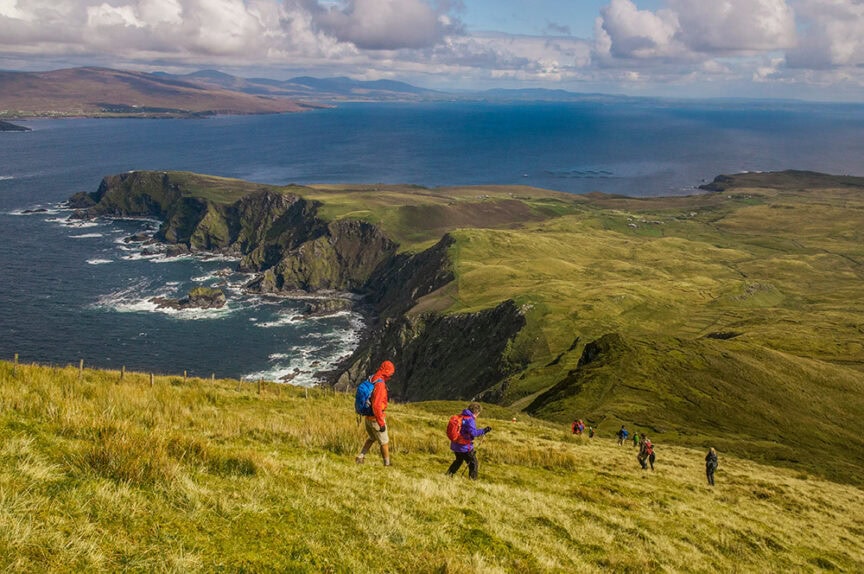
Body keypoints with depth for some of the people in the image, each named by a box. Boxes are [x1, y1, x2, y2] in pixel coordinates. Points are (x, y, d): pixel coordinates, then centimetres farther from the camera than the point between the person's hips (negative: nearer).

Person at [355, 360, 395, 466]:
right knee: (384, 442, 11)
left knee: (372, 438, 29)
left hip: (367, 417, 8)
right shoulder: (380, 385, -28)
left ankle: (360, 457, 25)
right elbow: (376, 406, -32)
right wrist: (381, 423, -26)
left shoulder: (371, 380, 2)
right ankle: (387, 464, 24)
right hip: (376, 419, -8)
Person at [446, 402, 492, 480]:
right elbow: (473, 433, -28)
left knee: (458, 461, 31)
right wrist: (484, 431, -22)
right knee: (474, 464, 7)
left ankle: (448, 474, 31)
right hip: (465, 447, -8)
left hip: (455, 445, 8)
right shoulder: (470, 420, -19)